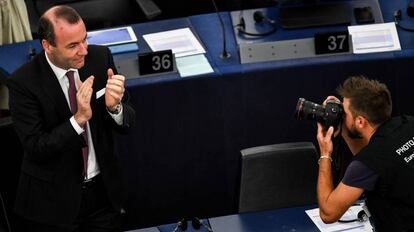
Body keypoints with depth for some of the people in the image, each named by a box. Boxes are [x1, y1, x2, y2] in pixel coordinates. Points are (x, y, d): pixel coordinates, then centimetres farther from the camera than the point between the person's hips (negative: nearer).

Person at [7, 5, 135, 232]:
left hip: (104, 190, 3)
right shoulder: (23, 82, -18)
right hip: (53, 201, -3)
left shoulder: (100, 57, -8)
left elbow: (127, 124, -3)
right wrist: (79, 118, -30)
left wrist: (114, 106, -25)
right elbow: (36, 148, -18)